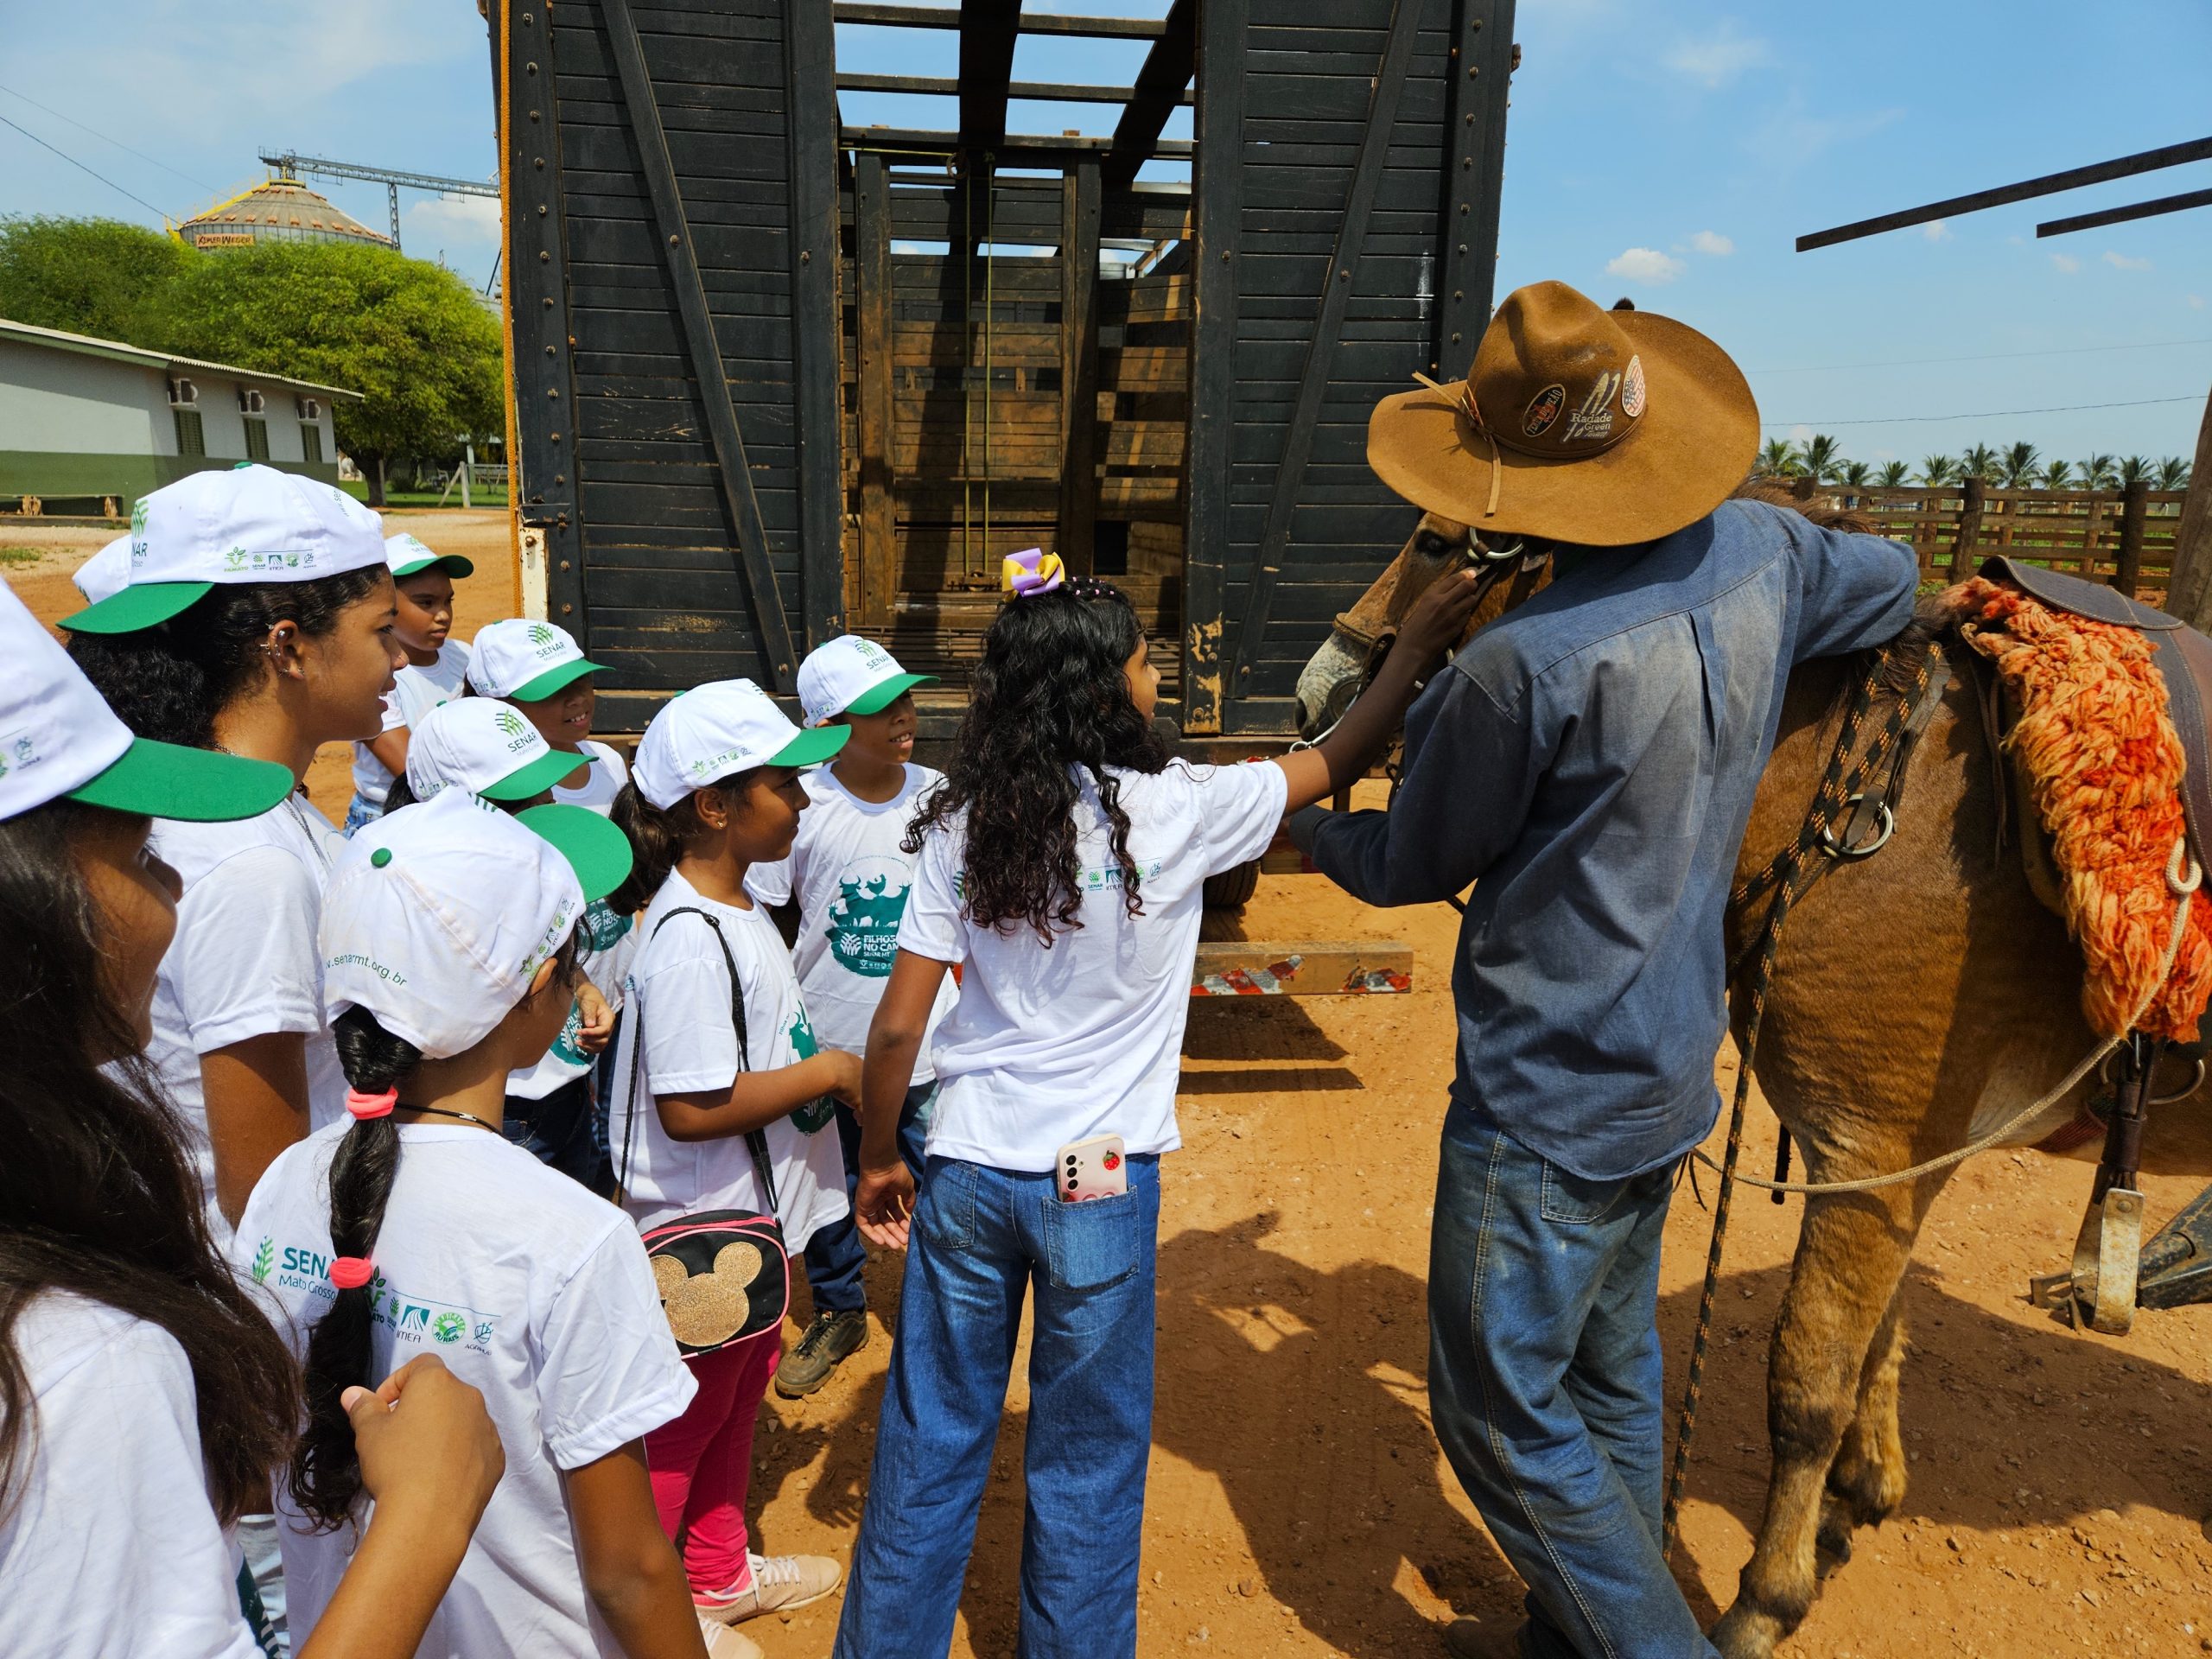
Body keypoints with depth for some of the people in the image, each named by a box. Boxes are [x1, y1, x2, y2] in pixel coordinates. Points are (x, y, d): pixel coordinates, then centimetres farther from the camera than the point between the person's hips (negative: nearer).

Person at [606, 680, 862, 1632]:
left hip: (752, 1214, 10)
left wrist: (821, 1072, 6)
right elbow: (691, 1108, -28)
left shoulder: (735, 906, 5)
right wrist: (824, 1072, -21)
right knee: (683, 1417, 9)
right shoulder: (690, 937, -27)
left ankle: (721, 1573, 45)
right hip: (702, 1230, -10)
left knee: (739, 1393, 25)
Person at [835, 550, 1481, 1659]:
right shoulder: (1174, 812, -13)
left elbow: (896, 1029, -4)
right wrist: (1417, 647, 14)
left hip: (966, 1172, 3)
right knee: (1087, 1461, 15)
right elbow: (1337, 763, 1)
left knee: (931, 1441, 18)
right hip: (1099, 1185, -3)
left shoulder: (963, 825, -4)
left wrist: (879, 1163, 10)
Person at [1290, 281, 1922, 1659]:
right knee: (1613, 1377, 23)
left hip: (1547, 1097, -9)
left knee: (1504, 1407, 8)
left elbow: (1406, 867, -12)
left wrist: (1298, 824, 9)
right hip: (1673, 1068, 9)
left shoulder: (1526, 666, -28)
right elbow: (1891, 582, 21)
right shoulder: (1757, 551, -4)